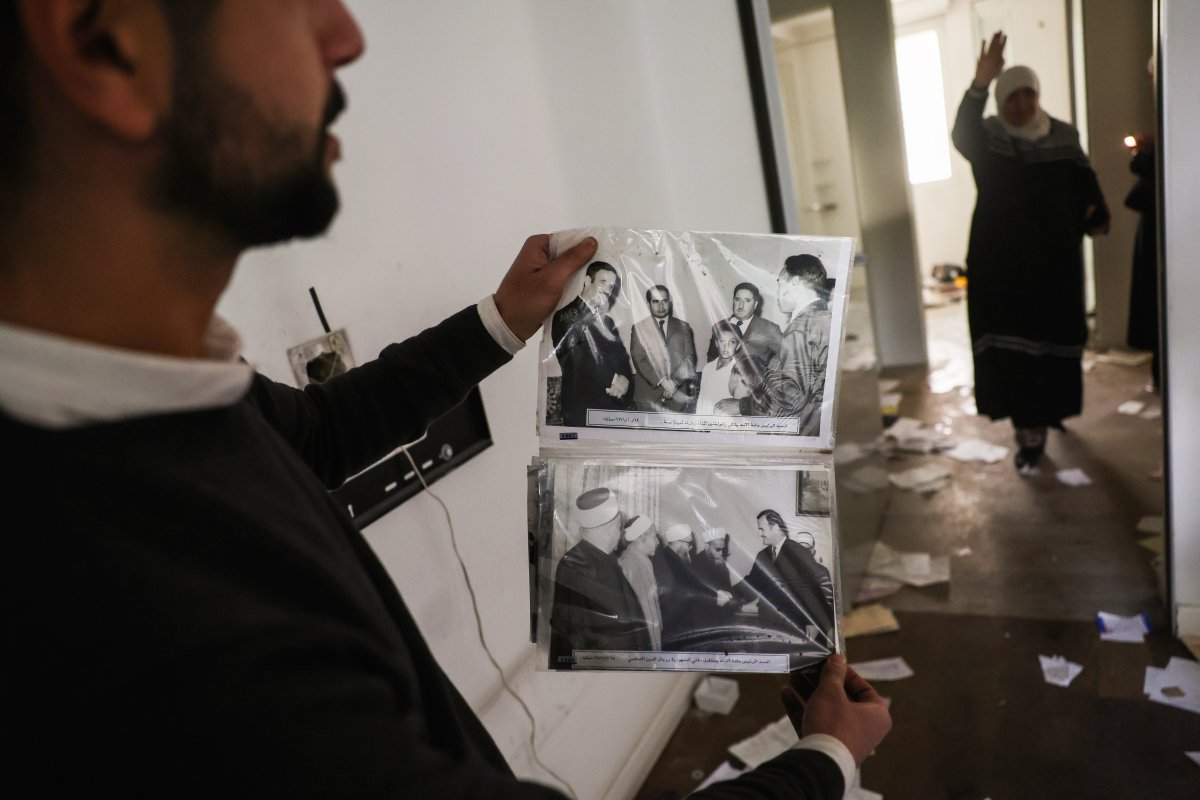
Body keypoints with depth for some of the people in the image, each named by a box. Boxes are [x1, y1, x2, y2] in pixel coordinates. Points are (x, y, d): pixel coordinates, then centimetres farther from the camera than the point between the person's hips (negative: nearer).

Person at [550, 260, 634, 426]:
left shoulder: (608, 321, 19)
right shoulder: (565, 316, -3)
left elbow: (622, 358, 12)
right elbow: (573, 362, -13)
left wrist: (625, 379, -9)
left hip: (617, 405, 6)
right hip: (584, 409, -6)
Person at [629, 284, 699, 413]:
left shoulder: (683, 327, 14)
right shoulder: (639, 328, 8)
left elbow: (689, 358, 6)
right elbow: (639, 359, -2)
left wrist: (675, 382, -10)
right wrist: (662, 381, -14)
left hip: (680, 395, 2)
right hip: (650, 395, -1)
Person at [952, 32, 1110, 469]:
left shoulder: (1064, 137, 5)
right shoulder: (987, 138, -3)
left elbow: (1084, 184, 5)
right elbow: (961, 133, -26)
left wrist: (1097, 215, -13)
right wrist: (980, 84, -40)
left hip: (1054, 258, 3)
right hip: (1000, 262, -2)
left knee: (1054, 339, 10)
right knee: (1011, 347, -5)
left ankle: (1049, 412, 31)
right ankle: (1030, 429, 3)